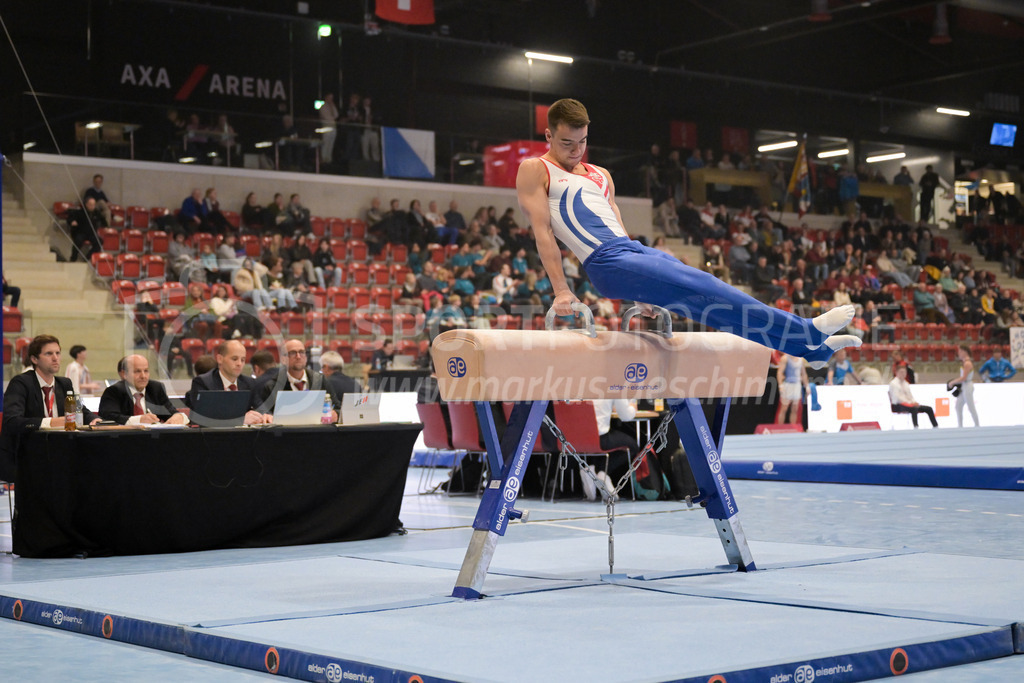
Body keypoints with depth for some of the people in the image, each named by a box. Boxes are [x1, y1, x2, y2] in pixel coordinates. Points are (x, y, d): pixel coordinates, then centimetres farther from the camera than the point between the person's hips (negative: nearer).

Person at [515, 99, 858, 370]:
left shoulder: (600, 176, 25)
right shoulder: (534, 171, 5)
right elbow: (542, 231, -3)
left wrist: (642, 289, 19)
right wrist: (561, 291, -12)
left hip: (635, 249, 8)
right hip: (606, 263, -8)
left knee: (705, 288, -7)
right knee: (699, 290, -20)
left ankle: (810, 347, -9)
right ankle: (806, 332, -25)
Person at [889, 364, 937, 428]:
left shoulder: (906, 383, 21)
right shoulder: (893, 384, -4)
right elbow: (897, 398, -14)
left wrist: (914, 402, -3)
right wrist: (910, 403, -21)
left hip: (909, 404, 8)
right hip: (898, 406, -8)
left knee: (928, 409, -5)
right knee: (914, 408, -39)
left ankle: (936, 427, -7)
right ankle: (915, 427, -50)